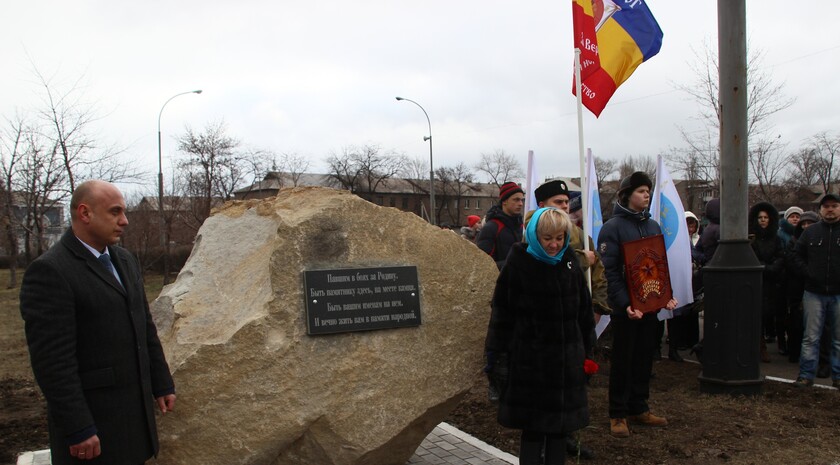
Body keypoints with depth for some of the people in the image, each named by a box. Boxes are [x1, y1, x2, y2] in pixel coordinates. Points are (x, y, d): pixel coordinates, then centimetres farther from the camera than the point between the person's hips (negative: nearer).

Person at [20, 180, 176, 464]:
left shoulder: (125, 261, 9)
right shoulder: (49, 272, -16)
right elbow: (52, 360, -19)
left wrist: (161, 384, 14)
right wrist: (78, 430, -19)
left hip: (135, 408, 7)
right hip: (90, 415, -7)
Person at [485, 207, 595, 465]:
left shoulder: (569, 262, 5)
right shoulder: (517, 265, -9)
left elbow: (583, 310, 12)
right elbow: (502, 313, -8)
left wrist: (586, 349, 13)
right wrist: (498, 355, -9)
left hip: (566, 358, 4)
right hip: (530, 360, -4)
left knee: (560, 426, 11)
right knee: (533, 427, 3)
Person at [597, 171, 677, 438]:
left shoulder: (653, 226, 12)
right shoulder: (613, 227, -10)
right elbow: (610, 271, -16)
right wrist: (625, 303, -24)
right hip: (626, 306, -6)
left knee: (644, 358, 13)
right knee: (622, 361, 2)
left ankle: (638, 409, 25)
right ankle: (618, 415, 12)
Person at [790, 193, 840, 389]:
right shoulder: (810, 232, 7)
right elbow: (797, 256, 11)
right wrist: (808, 274, -2)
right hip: (814, 294, 1)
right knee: (811, 338, 3)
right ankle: (806, 375, 7)